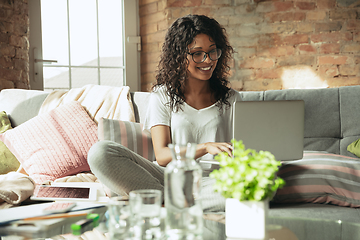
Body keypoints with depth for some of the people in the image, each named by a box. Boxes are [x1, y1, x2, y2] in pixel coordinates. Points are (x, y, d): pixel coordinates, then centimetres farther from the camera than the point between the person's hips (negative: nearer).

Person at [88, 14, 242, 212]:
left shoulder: (231, 99, 14)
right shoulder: (162, 97, 10)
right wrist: (205, 148, -20)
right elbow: (162, 156, -3)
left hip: (213, 180, 0)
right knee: (101, 152, -24)